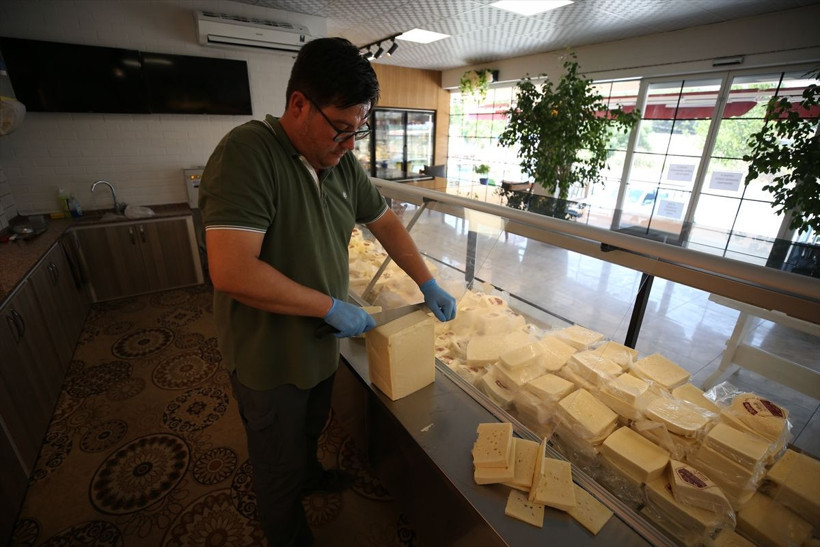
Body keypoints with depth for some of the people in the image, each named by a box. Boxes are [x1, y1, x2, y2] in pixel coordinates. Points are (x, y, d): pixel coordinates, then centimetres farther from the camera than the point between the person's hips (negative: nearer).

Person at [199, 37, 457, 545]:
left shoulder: (343, 163, -2)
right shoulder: (248, 152, -26)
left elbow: (386, 222, 7)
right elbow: (232, 272, -33)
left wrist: (428, 283, 1)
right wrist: (332, 306, -26)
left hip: (322, 343, 7)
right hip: (270, 358, -6)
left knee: (311, 429, 34)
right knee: (280, 466, 20)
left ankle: (310, 473, 64)